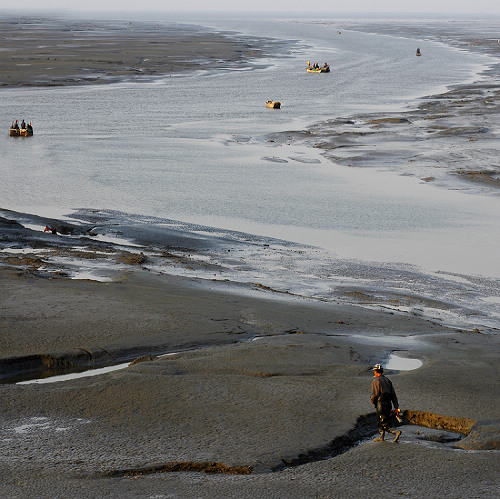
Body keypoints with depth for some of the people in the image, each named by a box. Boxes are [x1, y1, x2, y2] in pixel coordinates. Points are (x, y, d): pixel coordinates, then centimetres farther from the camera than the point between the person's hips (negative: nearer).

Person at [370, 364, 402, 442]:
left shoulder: (375, 381, -8)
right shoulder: (387, 380, 14)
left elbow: (375, 394, -15)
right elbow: (393, 394, 11)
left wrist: (372, 401, 7)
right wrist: (396, 407, 10)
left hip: (381, 404, -8)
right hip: (388, 403, 8)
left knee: (384, 425, -7)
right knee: (381, 422, 20)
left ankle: (396, 432, -22)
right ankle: (381, 437, 25)